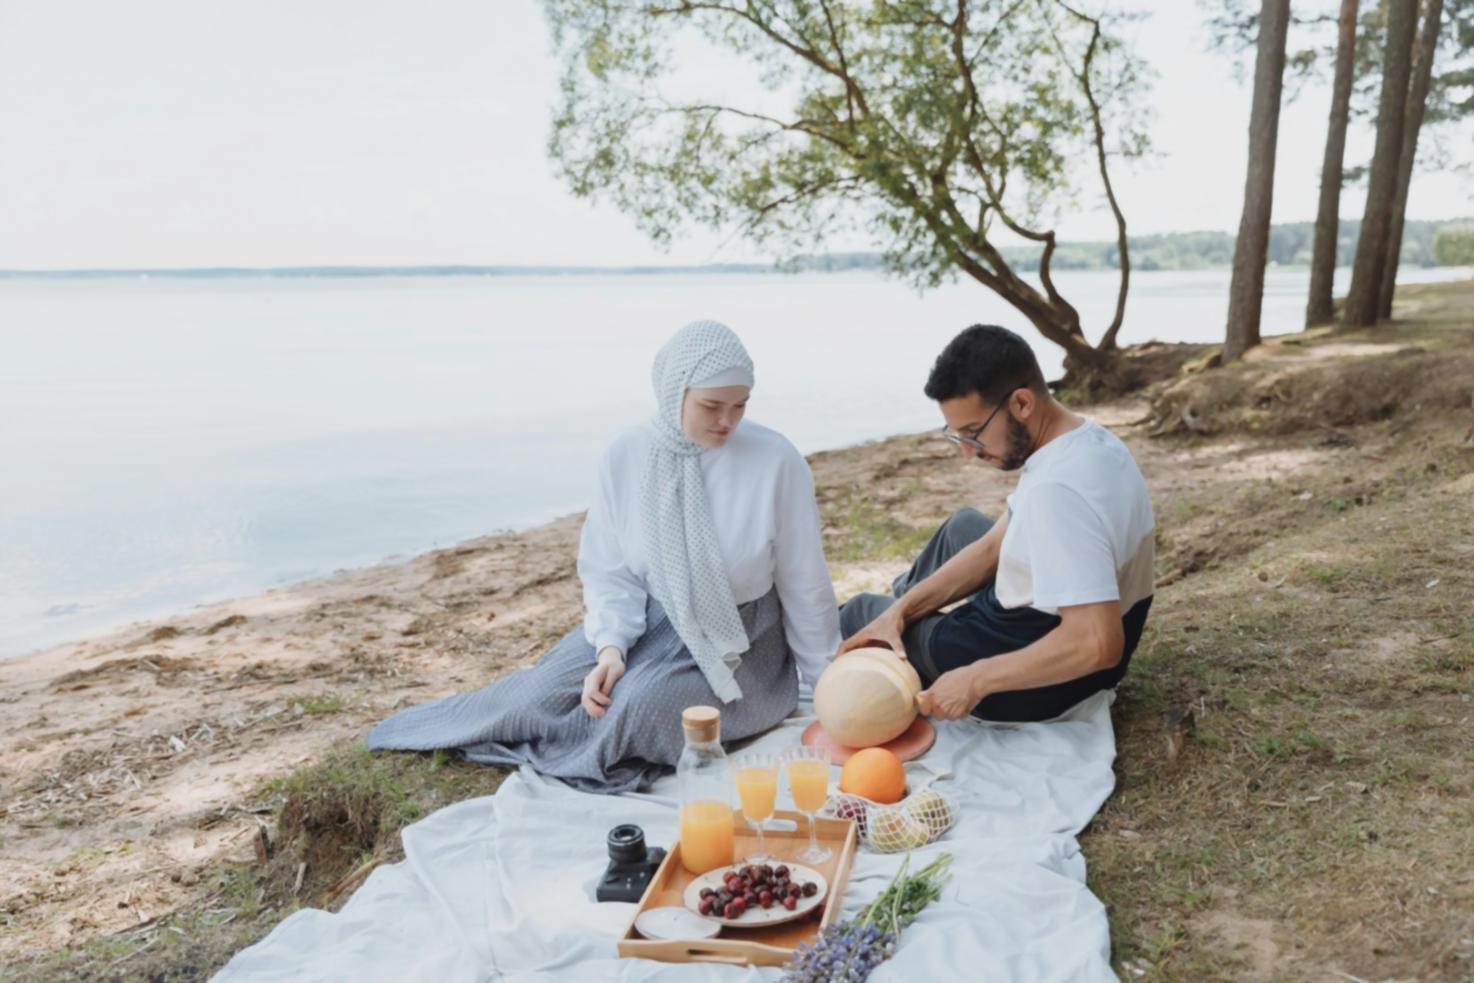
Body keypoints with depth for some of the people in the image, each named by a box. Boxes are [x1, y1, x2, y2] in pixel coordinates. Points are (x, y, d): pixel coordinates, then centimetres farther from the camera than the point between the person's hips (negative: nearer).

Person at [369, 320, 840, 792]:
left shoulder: (775, 461, -18)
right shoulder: (625, 457, -10)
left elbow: (804, 582, -8)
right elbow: (610, 571, -4)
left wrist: (829, 684, 0)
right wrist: (610, 648, -22)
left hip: (739, 644, -2)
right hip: (649, 622, 3)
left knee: (643, 705, -29)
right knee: (545, 692, -19)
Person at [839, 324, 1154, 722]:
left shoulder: (1057, 489, -34)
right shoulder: (1084, 438, -2)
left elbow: (1097, 645, -37)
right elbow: (993, 546, 4)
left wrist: (975, 681, -29)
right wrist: (901, 609, -2)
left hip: (1037, 678, -9)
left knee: (857, 613, 15)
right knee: (964, 525, 30)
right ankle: (892, 604, 51)